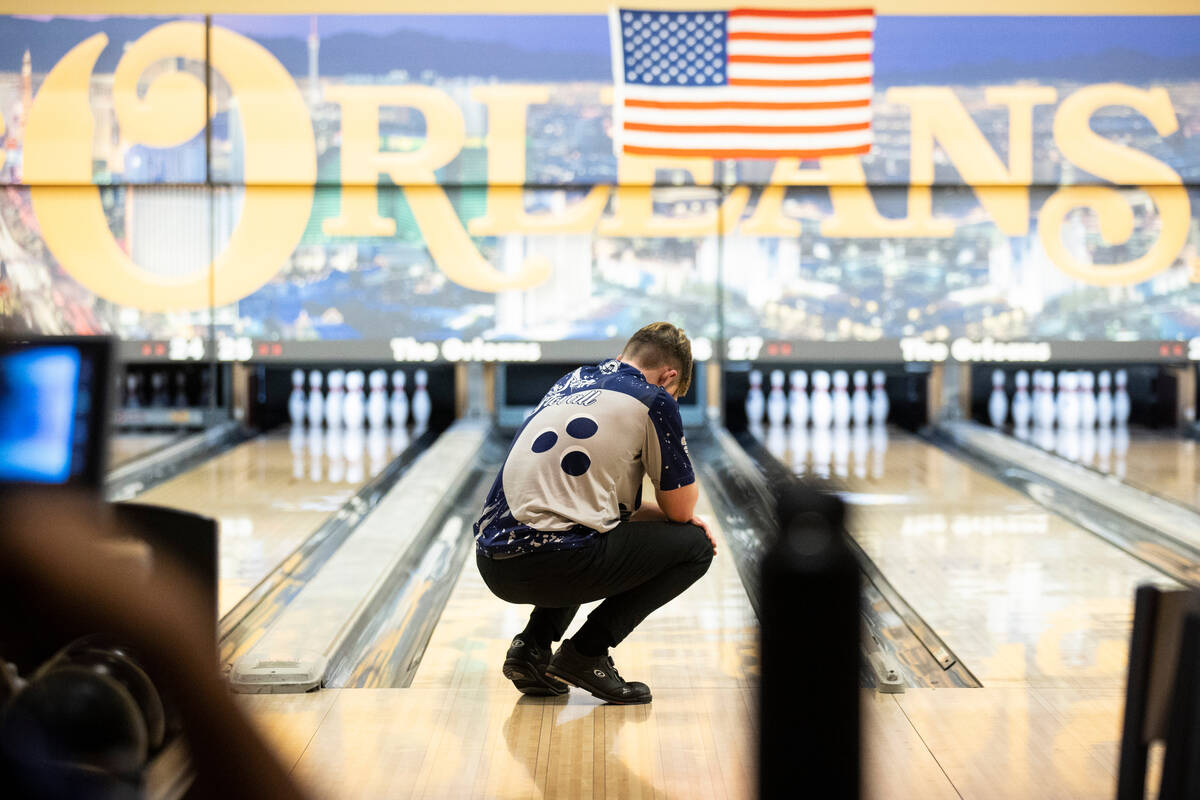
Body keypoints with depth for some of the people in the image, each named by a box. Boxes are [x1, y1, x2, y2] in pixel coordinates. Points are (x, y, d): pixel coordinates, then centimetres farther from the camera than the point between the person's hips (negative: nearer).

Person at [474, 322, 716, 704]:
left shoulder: (571, 382, 21)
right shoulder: (652, 400, -2)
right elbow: (682, 508, 4)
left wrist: (672, 515, 25)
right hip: (551, 564, -8)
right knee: (695, 546, 8)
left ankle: (532, 646, 18)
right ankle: (586, 653, 2)